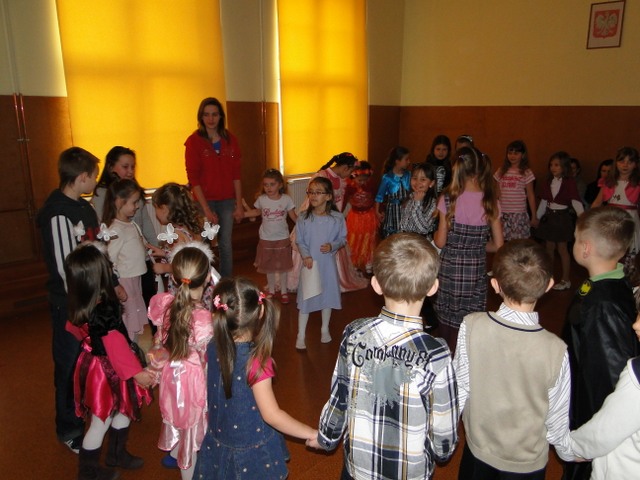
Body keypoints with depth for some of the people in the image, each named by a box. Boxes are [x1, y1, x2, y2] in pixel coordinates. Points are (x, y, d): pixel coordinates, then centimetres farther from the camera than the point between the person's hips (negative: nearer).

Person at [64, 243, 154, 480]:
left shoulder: (80, 306, -6)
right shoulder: (104, 310, -33)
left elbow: (75, 329, 11)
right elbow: (116, 346, -28)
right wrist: (136, 372, -19)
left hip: (94, 363, 8)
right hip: (106, 371, -8)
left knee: (124, 409, 25)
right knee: (101, 422, 13)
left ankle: (117, 453, 46)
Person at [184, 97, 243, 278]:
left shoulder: (230, 140, 6)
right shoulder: (194, 141, -3)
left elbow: (236, 175, 6)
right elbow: (193, 178, -7)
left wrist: (239, 205, 2)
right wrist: (206, 209, -12)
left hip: (227, 200, 3)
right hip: (205, 200, -3)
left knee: (226, 244, 6)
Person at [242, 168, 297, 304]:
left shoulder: (286, 199, -12)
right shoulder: (261, 199, -7)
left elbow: (293, 217, -3)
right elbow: (257, 212, 13)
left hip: (282, 238, -1)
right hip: (266, 239, 2)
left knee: (283, 266, 10)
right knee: (269, 267, 13)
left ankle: (284, 291, 27)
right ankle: (271, 290, 31)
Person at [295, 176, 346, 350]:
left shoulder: (337, 218, -9)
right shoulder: (303, 218, -8)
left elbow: (343, 238, 0)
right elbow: (299, 241, -3)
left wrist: (332, 246, -19)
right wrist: (305, 256, -19)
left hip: (328, 263, 1)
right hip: (310, 263, -1)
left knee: (327, 296, 16)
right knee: (305, 298, 5)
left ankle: (325, 329, 38)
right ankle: (301, 335, 19)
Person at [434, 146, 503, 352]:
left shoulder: (448, 199, -10)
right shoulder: (491, 202, -2)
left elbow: (440, 242, -8)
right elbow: (498, 245, 2)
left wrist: (435, 234, 13)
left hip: (450, 268, -2)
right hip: (477, 270, 2)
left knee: (447, 323, 13)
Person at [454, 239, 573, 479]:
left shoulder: (471, 326, -25)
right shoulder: (555, 350, -27)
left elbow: (459, 390, -15)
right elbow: (557, 417, -13)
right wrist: (568, 452, 8)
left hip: (478, 451, 1)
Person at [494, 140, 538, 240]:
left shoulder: (526, 173, 1)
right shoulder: (501, 171, 8)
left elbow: (530, 196, 3)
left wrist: (534, 216, 3)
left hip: (519, 214, -2)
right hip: (502, 214, 2)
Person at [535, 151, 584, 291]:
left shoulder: (569, 182, -12)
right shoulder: (548, 182, 5)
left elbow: (576, 201, -17)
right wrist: (538, 217, 15)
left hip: (562, 216, -6)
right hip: (549, 216, 6)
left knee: (562, 248, 0)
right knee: (549, 248, 14)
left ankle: (566, 280, 11)